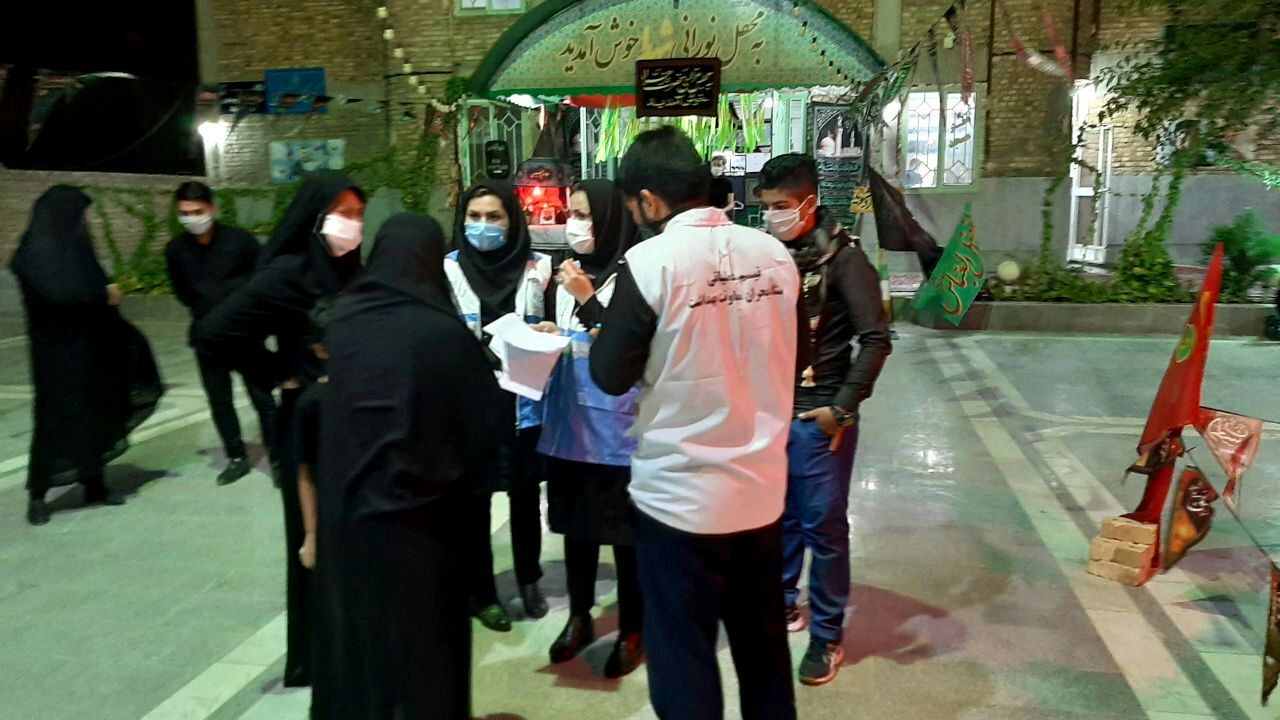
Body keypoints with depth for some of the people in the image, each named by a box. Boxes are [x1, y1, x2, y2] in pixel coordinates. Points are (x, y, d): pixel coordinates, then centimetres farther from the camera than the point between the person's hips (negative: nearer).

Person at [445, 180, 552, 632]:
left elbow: (554, 329, 8)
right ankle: (481, 592, 25)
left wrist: (552, 333, -14)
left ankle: (529, 580, 35)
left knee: (526, 494, 14)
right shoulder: (448, 270, -3)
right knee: (474, 499, 8)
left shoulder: (537, 268, 0)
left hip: (523, 402, 1)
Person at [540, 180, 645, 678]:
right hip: (568, 422, 7)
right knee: (575, 523, 17)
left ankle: (631, 631, 22)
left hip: (616, 430, -6)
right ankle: (579, 618, 34)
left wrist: (588, 301, -18)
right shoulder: (569, 274, 11)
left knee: (623, 529, 5)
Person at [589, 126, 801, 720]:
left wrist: (607, 314, 7)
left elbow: (611, 375, -10)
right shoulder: (774, 254, -1)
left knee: (683, 654, 11)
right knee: (764, 643, 20)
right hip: (761, 487, 5)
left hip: (680, 493, -5)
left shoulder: (651, 261, -16)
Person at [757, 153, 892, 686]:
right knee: (778, 515, 15)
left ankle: (827, 634, 17)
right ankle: (783, 603, 34)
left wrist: (843, 408, -14)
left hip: (818, 415, -4)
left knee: (823, 523, 4)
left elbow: (875, 339, -10)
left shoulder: (843, 257, -9)